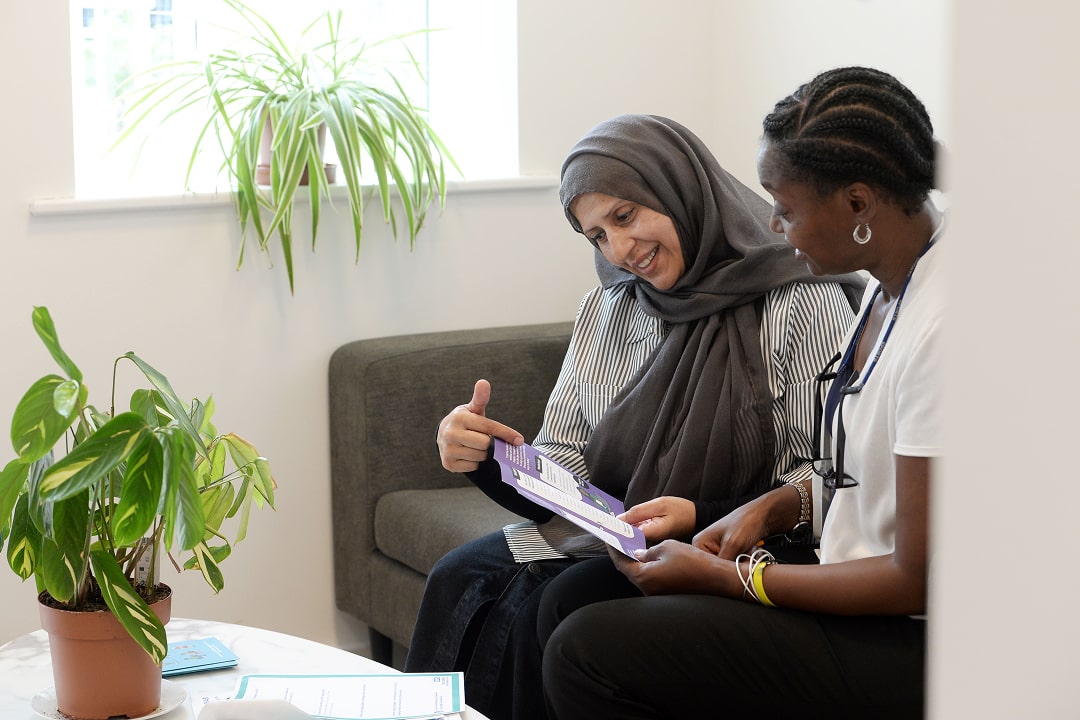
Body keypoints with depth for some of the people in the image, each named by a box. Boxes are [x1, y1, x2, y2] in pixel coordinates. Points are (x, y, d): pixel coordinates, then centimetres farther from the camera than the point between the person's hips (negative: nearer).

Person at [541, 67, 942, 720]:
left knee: (585, 649, -17)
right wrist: (772, 508, 5)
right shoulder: (892, 284, 6)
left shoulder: (944, 325, -25)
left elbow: (922, 581, -21)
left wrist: (722, 575, -13)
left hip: (913, 646, -10)